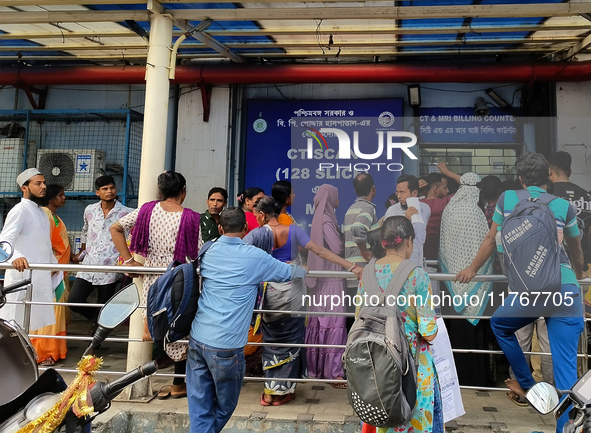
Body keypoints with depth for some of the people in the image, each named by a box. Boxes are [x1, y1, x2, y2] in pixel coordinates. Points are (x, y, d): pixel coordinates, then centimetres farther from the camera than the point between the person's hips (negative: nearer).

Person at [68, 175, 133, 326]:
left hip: (110, 270, -3)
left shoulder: (126, 213, -3)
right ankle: (97, 318, 23)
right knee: (73, 301, -4)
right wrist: (81, 253, 26)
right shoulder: (90, 210, 9)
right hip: (88, 265, 3)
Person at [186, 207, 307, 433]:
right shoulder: (254, 257, -8)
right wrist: (303, 270, 26)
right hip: (226, 345, -5)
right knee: (225, 405, 16)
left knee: (200, 406, 12)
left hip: (197, 339, 5)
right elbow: (290, 273, 3)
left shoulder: (208, 252, 6)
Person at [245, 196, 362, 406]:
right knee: (290, 341, 12)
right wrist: (352, 267, -11)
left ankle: (270, 392, 19)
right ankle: (282, 391, 20)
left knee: (271, 341, 15)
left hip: (269, 297, 0)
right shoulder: (292, 231, -7)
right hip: (292, 297, 1)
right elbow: (321, 251, -11)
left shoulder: (256, 235, -10)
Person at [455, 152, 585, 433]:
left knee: (499, 324, 28)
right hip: (567, 291, 3)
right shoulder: (564, 205, 12)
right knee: (566, 370, 4)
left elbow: (491, 240, 14)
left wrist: (472, 269, 29)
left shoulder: (507, 198, 7)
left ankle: (527, 385, 35)